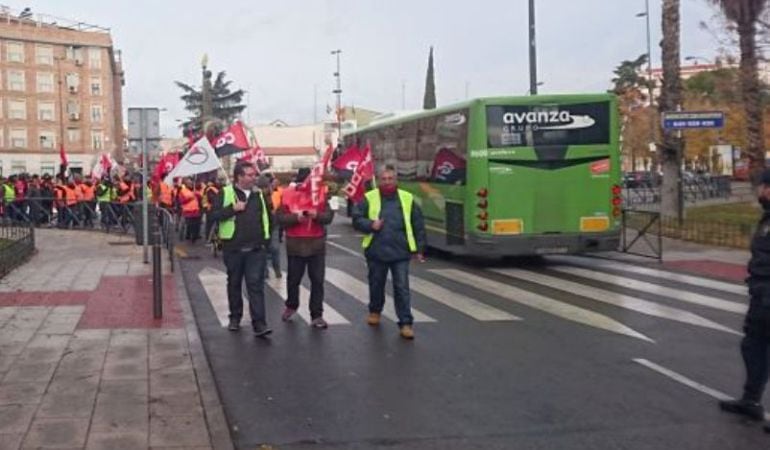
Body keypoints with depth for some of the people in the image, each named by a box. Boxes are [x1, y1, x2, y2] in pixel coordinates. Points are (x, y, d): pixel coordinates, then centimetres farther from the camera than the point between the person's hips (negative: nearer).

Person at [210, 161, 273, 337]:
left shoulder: (258, 194, 10)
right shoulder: (226, 193, -2)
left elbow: (266, 217, 18)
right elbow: (215, 215, -10)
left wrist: (266, 240, 11)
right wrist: (233, 208, -20)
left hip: (256, 249, 1)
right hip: (233, 248, -1)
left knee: (256, 284, -6)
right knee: (234, 284, 12)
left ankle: (259, 323, -9)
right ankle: (235, 317, 28)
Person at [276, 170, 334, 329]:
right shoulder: (288, 195, -3)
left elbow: (329, 216, -7)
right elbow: (280, 218, -8)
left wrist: (317, 215, -26)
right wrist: (296, 217, -23)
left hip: (317, 244, 0)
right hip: (295, 245, 0)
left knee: (317, 281, 2)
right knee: (293, 279, 14)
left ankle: (317, 315, 8)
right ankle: (291, 306, 39)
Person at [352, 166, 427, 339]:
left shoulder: (407, 199, 2)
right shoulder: (369, 198, 0)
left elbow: (418, 225, 7)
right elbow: (356, 219, 2)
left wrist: (419, 249, 6)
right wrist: (371, 224, -17)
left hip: (400, 253, -1)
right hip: (376, 252, 1)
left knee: (402, 288, -3)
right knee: (376, 284, 17)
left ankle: (405, 323, 0)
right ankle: (375, 311, 41)